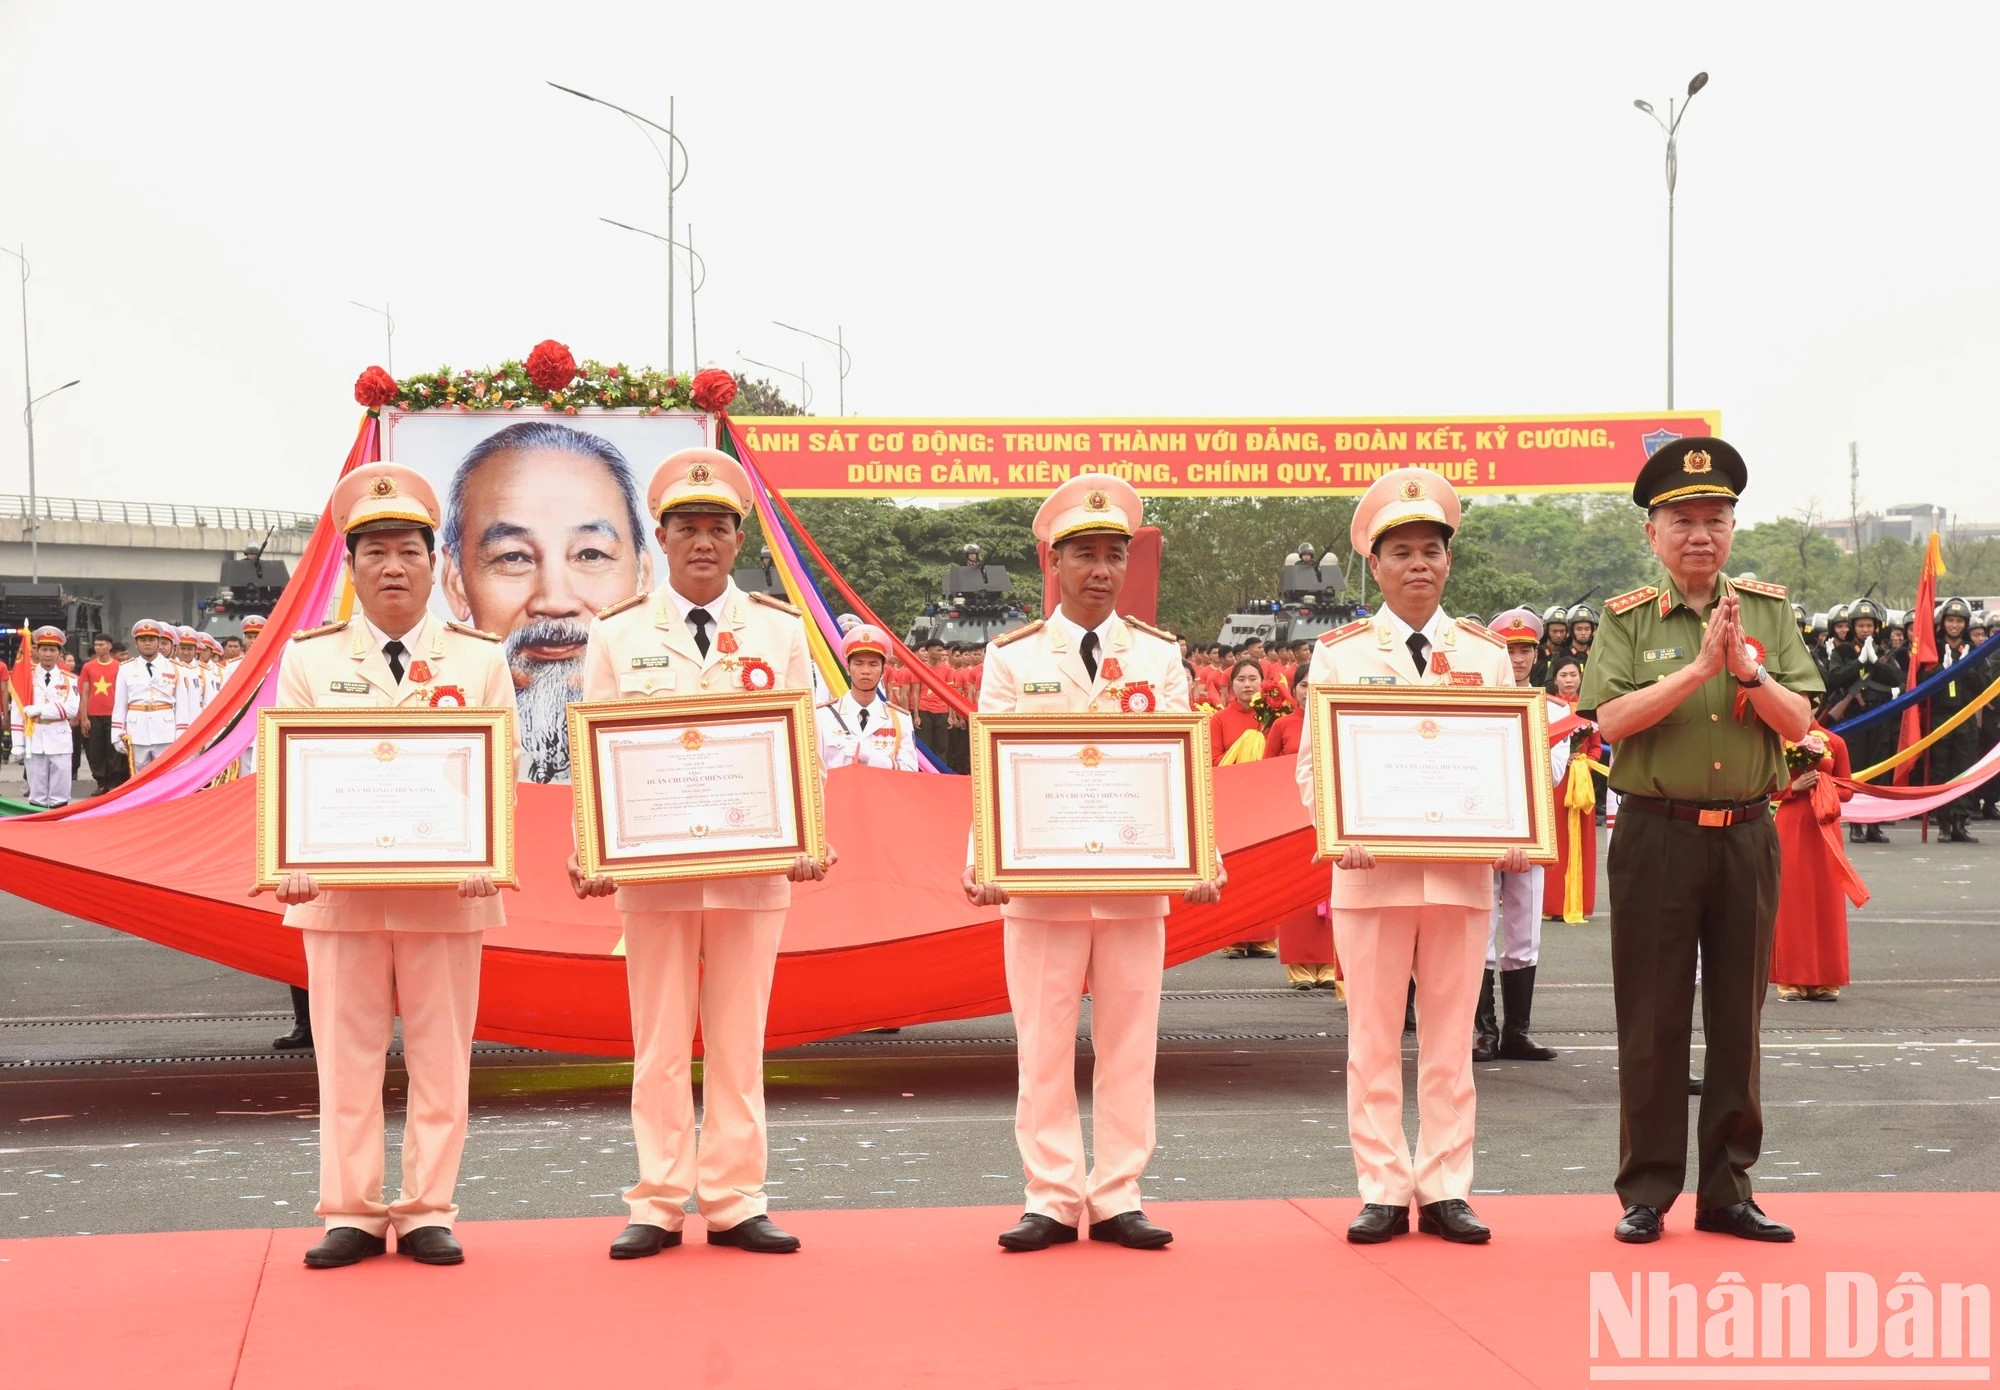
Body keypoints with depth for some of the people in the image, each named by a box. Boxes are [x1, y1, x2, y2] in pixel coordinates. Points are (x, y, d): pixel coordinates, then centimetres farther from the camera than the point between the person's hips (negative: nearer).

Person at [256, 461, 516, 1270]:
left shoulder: (481, 657, 5)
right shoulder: (309, 657, 7)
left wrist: (483, 862, -14)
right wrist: (294, 865, -12)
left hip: (446, 891, 0)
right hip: (340, 889, 0)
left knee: (440, 1056, 3)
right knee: (346, 1057, 3)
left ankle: (427, 1214, 11)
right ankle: (352, 1215, 11)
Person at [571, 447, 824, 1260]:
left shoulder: (780, 631, 6)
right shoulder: (617, 635, 4)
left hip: (753, 868, 1)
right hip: (653, 871, -1)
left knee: (739, 1044, 5)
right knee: (659, 1046, 4)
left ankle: (734, 1202, 12)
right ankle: (658, 1207, 10)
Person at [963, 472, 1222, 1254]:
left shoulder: (1160, 655, 7)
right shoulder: (1013, 657, 4)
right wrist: (983, 866, -13)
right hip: (1040, 882, -1)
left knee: (1129, 1045, 4)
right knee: (1044, 1047, 2)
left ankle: (1117, 1200, 11)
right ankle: (1052, 1201, 9)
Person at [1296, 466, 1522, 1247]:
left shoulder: (1486, 653, 9)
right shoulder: (1340, 652, 4)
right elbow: (1313, 760, 2)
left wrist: (1516, 838, -8)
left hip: (1463, 871, 2)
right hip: (1371, 871, -1)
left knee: (1451, 1042, 6)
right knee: (1373, 1042, 2)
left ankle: (1444, 1190, 12)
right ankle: (1383, 1192, 9)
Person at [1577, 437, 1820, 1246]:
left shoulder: (1767, 610, 6)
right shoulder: (1629, 618, -1)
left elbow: (1797, 722, -1)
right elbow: (1612, 719, -15)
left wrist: (1748, 670, -18)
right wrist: (1700, 666, -20)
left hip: (1747, 836, 3)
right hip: (1657, 836, -3)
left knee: (1738, 1019, 8)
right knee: (1652, 1021, 2)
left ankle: (1727, 1188, 18)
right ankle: (1647, 1192, 11)